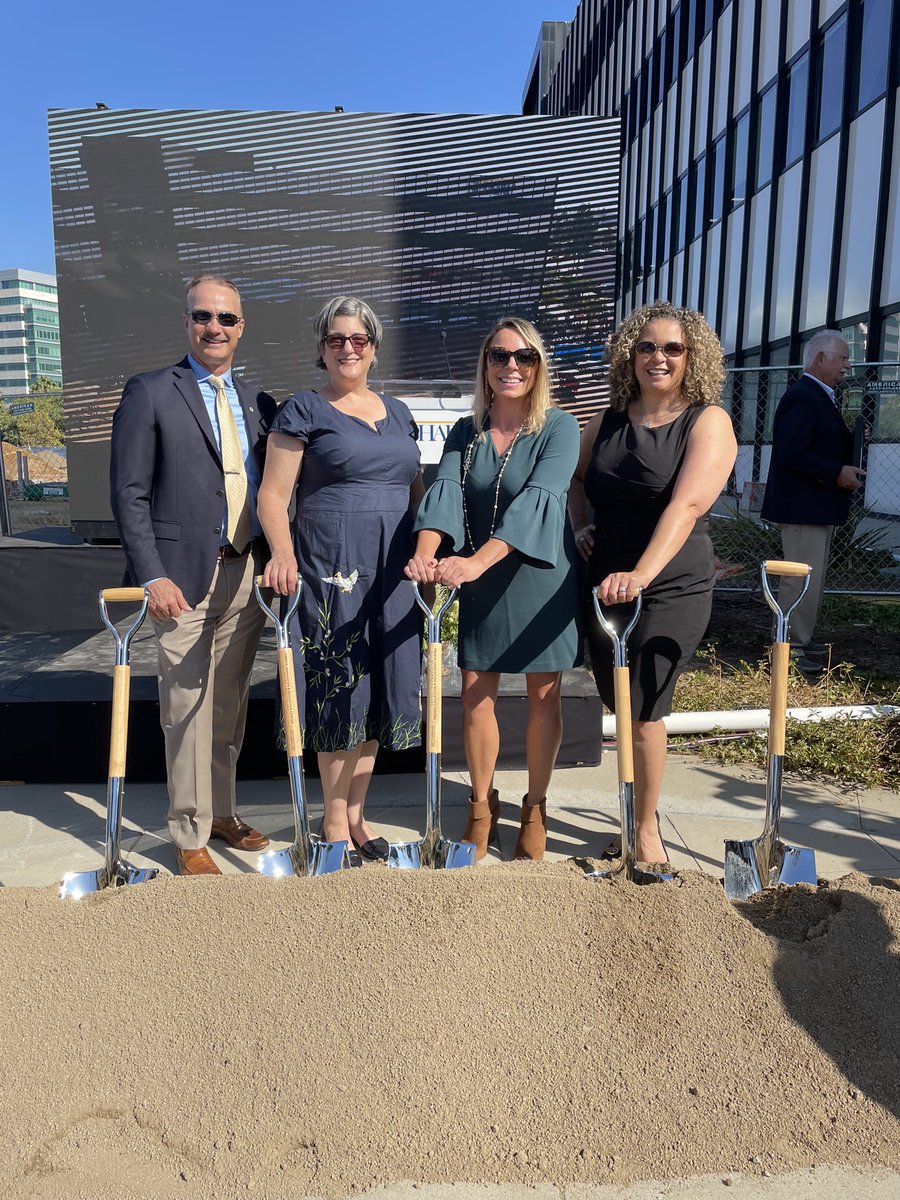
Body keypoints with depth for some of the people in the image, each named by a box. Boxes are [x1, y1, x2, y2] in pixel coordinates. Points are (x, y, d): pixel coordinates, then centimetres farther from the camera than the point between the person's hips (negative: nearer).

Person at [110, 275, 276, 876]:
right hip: (186, 577, -4)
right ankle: (190, 834, 16)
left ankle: (221, 810, 30)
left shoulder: (259, 403, 14)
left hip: (248, 574, 5)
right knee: (188, 709, 1)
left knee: (231, 703, 13)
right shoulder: (150, 393, -1)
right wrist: (153, 576, -14)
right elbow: (130, 494, -5)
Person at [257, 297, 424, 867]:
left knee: (378, 690, 10)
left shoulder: (397, 412, 16)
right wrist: (283, 554, -22)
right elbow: (273, 494, -5)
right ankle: (334, 822, 17)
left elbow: (417, 490, 20)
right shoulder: (304, 411, 0)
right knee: (339, 688, -1)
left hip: (392, 572, 5)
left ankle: (356, 812, 26)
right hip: (331, 568, -5)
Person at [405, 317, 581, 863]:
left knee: (544, 695, 8)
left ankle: (536, 807, 28)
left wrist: (479, 559, -38)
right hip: (478, 580, 3)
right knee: (476, 693, 7)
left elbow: (536, 500, -24)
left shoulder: (559, 428, -9)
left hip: (541, 576, -3)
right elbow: (444, 491, -14)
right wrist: (428, 552, -34)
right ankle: (482, 804, 27)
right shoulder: (466, 433, 3)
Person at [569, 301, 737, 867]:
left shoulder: (708, 421, -7)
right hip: (604, 582, 5)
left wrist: (641, 573, -36)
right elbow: (576, 480, 26)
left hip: (672, 587, -5)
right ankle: (636, 817, 29)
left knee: (642, 709, -7)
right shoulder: (606, 424, 7)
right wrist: (581, 527, 8)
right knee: (622, 708, 10)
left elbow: (686, 504, -23)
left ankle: (647, 830, 14)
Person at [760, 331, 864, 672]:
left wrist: (847, 469, 7)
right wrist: (837, 473, -21)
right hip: (803, 507, -11)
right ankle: (790, 650, 2)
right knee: (803, 579, -6)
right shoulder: (802, 397, -17)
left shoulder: (820, 397, 16)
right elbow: (792, 453, -26)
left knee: (813, 577, 18)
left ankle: (801, 640, 29)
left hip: (817, 506, 11)